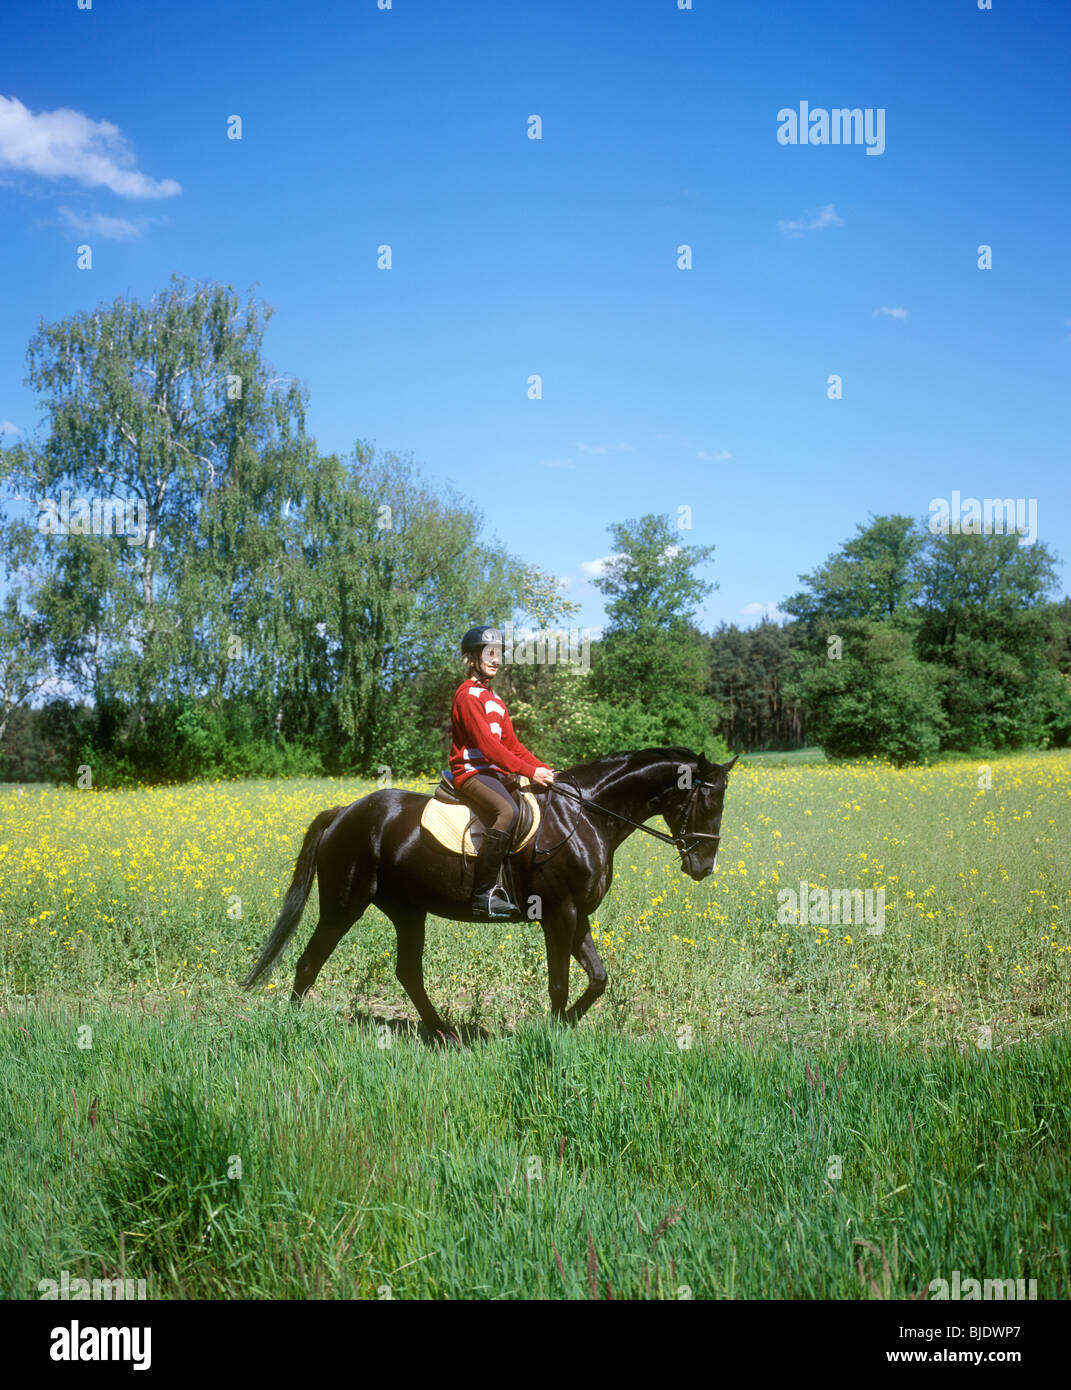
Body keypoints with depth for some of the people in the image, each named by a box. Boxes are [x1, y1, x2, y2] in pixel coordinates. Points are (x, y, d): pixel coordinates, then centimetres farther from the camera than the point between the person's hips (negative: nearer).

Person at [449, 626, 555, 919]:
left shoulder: (494, 698, 22)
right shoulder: (468, 695, -9)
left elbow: (511, 744, 19)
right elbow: (487, 744, -18)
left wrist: (543, 769, 5)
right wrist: (530, 772, -22)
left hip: (495, 773, 10)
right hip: (471, 772, -10)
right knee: (507, 811, -35)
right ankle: (483, 894, -33)